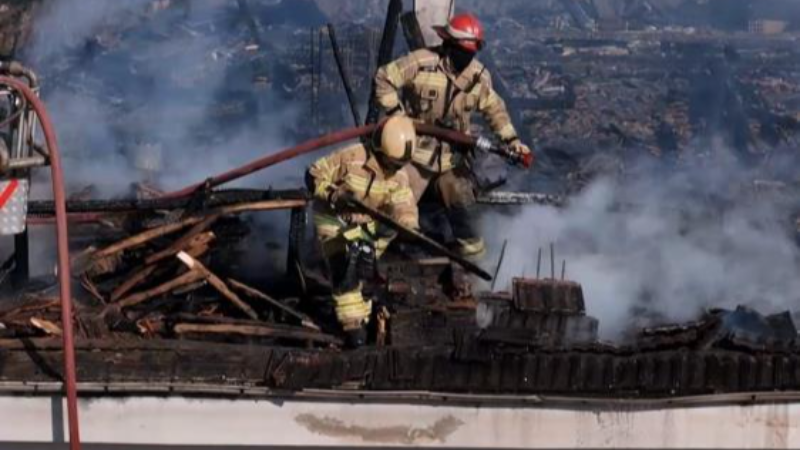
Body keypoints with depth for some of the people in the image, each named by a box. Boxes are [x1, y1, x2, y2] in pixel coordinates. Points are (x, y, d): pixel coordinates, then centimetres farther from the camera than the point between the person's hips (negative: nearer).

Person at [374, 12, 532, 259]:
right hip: (415, 149, -4)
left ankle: (474, 253, 27)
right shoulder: (420, 62, -17)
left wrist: (512, 140, -1)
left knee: (463, 206, 10)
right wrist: (395, 112, -17)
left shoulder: (479, 75, -4)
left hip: (452, 154, 4)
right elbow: (384, 78, -8)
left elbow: (494, 109, 9)